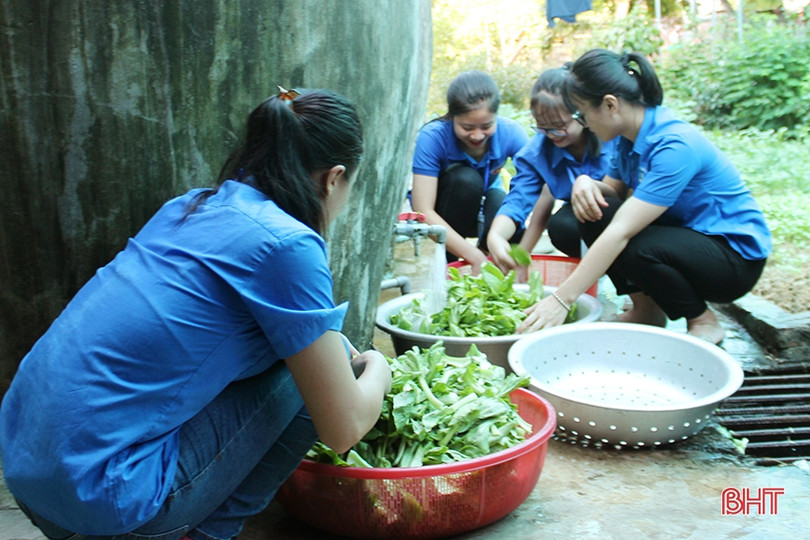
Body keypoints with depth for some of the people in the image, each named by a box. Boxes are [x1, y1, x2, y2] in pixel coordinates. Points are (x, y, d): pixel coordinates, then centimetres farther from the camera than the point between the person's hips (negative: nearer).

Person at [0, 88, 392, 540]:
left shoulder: (194, 204, 8)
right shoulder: (287, 245, -16)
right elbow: (344, 430, -9)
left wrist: (337, 347, 33)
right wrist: (377, 369, 12)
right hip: (102, 499, -8)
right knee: (312, 370, -2)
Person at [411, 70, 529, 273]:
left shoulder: (510, 132, -23)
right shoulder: (432, 137, -30)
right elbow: (423, 211, -35)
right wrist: (474, 256, -43)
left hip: (483, 212, 2)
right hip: (441, 216, -1)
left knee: (499, 199, -33)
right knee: (466, 179, -32)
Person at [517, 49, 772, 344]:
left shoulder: (675, 145, -29)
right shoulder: (631, 137, -3)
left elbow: (621, 232, -35)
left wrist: (561, 300, -37)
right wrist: (586, 183, -18)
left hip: (738, 256, -7)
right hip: (682, 234, 8)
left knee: (637, 248, -34)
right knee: (593, 213, -12)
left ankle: (704, 323, -6)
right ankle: (646, 308, 3)